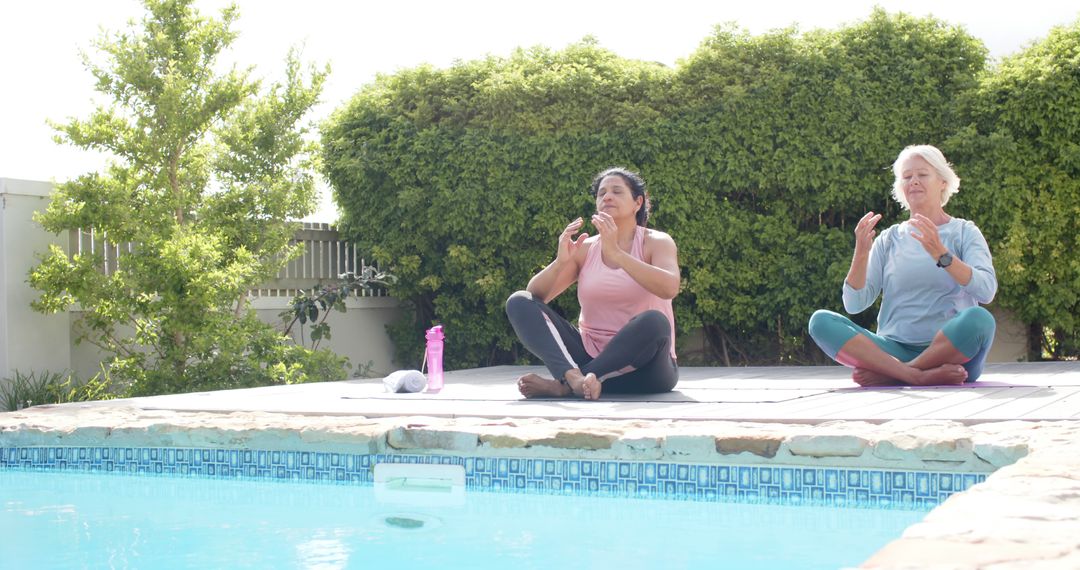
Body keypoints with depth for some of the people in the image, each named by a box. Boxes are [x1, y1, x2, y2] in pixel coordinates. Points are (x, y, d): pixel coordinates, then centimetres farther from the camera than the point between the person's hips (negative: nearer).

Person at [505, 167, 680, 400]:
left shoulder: (656, 242, 0)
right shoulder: (584, 249, 10)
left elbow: (669, 288, -22)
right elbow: (534, 295, 2)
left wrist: (615, 252, -29)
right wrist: (561, 261, -17)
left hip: (641, 363, -3)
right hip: (589, 355, 4)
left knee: (653, 321, -37)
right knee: (519, 302, -12)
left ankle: (562, 385, -30)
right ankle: (573, 376, -38)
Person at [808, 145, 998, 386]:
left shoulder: (964, 232, 9)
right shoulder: (890, 239, 16)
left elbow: (986, 290, -10)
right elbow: (854, 304, 5)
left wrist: (941, 254, -23)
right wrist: (861, 254, -10)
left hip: (952, 351, -2)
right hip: (894, 350, 2)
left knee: (979, 319, -34)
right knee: (821, 321, -20)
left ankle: (889, 375, -23)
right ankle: (920, 376, -33)